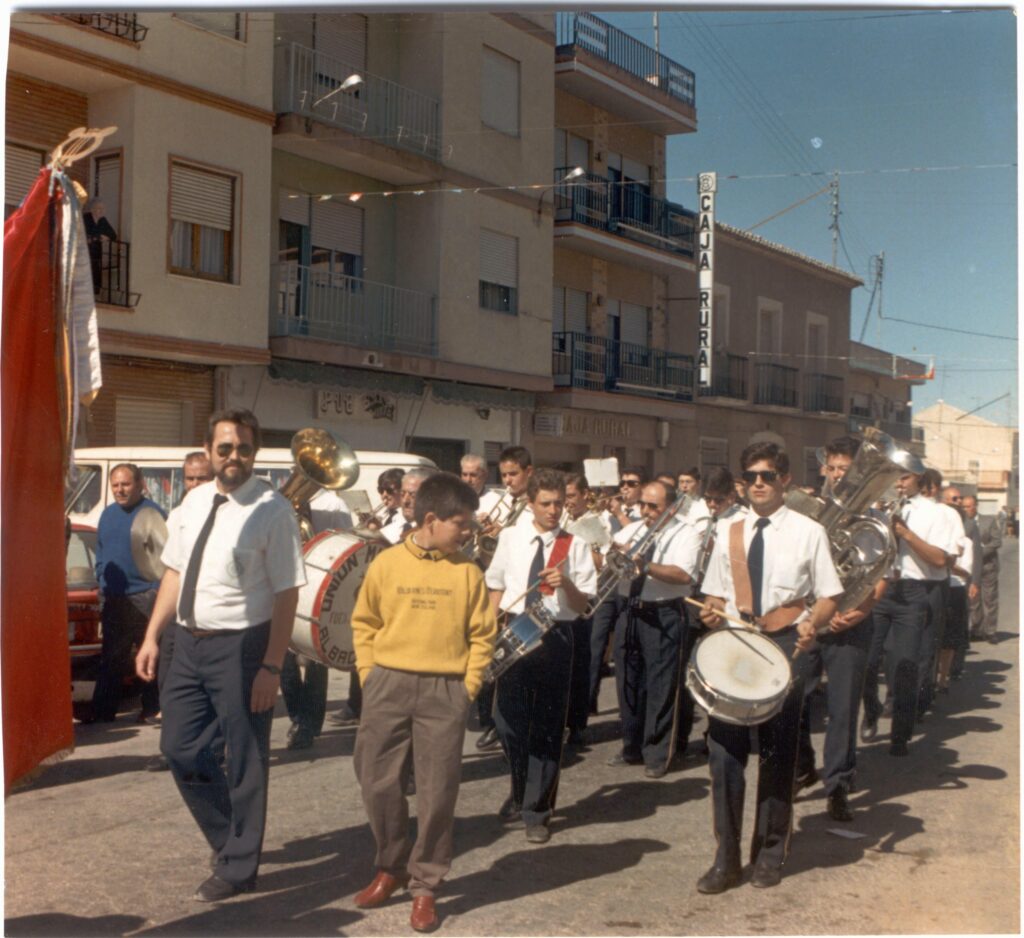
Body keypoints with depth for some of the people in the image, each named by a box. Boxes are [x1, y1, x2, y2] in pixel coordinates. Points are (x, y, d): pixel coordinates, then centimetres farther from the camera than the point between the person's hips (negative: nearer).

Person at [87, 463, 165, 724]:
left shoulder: (152, 513, -6)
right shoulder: (108, 514, 14)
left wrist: (157, 590, -16)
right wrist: (102, 582, 11)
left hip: (144, 597, -6)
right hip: (114, 599, 6)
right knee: (111, 658, 9)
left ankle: (152, 709, 9)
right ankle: (103, 710, 14)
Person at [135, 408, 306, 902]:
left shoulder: (272, 511, -15)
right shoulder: (194, 502, 6)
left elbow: (287, 593, -17)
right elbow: (175, 572, 14)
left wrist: (271, 666, -20)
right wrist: (153, 637, 8)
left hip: (240, 645, -7)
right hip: (189, 642, 7)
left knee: (245, 759, 7)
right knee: (181, 749, 15)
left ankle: (238, 867, 26)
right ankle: (228, 838, 37)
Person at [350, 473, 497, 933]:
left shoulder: (467, 572, 1)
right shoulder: (386, 563, 0)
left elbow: (481, 635, 5)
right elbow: (364, 623, 8)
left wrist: (468, 686, -2)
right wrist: (369, 675, 1)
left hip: (444, 690, 0)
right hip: (388, 685, 1)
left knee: (437, 791, 1)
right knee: (378, 782, 5)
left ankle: (424, 885, 16)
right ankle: (390, 867, 27)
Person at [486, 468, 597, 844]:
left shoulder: (575, 545, -2)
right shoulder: (510, 537, 4)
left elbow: (582, 605, -2)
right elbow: (496, 588, 11)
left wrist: (566, 584, -21)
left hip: (554, 637, -2)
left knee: (547, 725, 4)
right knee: (508, 719, 10)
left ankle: (537, 810, 17)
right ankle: (519, 794, 34)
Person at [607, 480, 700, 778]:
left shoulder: (685, 534, -4)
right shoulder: (631, 530, 14)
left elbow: (684, 575, -20)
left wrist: (646, 566, -29)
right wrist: (618, 551, -13)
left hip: (663, 616, -6)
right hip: (630, 612, 6)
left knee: (660, 686, -3)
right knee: (628, 683, 11)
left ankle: (657, 755, 8)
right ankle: (631, 747, 25)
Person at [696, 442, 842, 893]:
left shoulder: (808, 532, 1)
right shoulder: (729, 534, 11)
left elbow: (829, 598, 1)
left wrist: (812, 623, -20)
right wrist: (712, 612, -7)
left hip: (785, 645, -2)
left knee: (778, 752, 8)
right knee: (725, 749, -1)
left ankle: (769, 855, 24)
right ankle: (726, 859, 10)